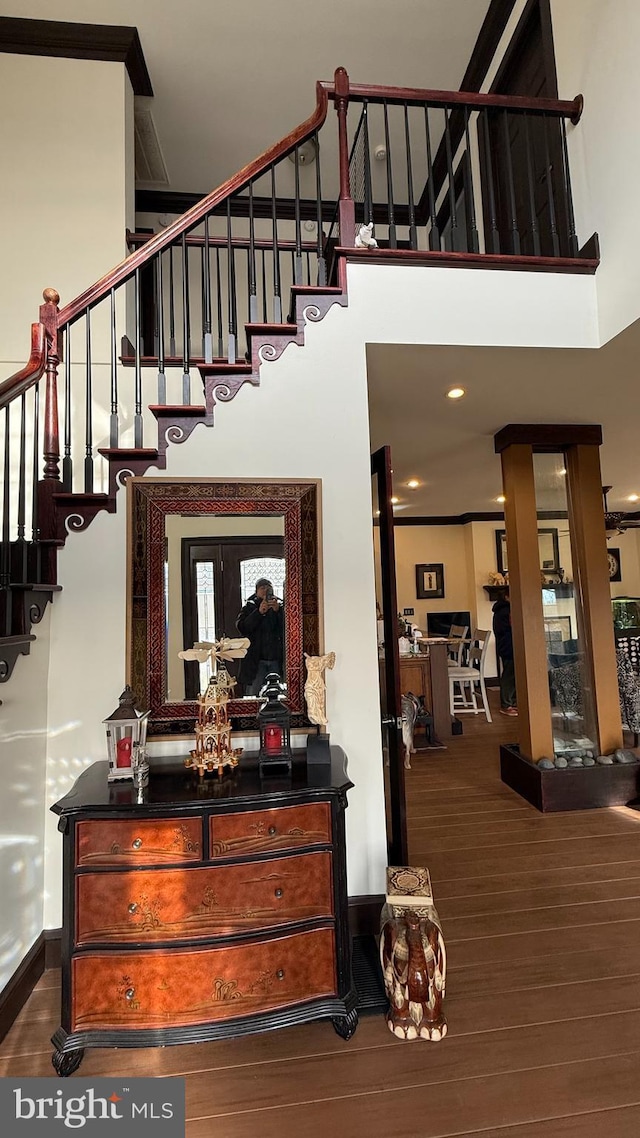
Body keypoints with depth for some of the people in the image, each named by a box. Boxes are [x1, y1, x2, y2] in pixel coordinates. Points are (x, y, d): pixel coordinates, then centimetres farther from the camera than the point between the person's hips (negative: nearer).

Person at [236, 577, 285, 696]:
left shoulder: (280, 607, 11)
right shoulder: (250, 608, 8)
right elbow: (241, 627, -8)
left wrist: (277, 611, -18)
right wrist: (259, 612, -18)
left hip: (276, 660, 2)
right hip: (255, 661, -2)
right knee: (252, 697, -4)